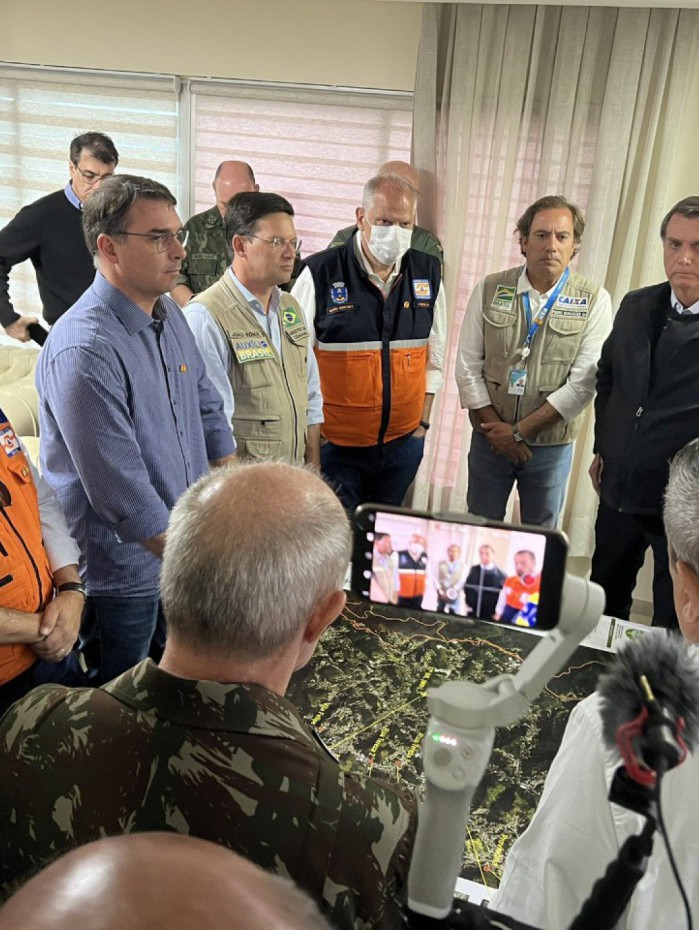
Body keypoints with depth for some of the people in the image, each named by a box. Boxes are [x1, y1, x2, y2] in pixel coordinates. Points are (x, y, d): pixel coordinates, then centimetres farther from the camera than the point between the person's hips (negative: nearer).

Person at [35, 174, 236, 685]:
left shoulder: (171, 314, 1)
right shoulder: (83, 351, -27)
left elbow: (207, 408, 11)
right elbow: (124, 495, -27)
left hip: (184, 546, 7)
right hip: (123, 572, -7)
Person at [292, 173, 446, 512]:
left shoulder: (428, 272, 2)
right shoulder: (320, 273, -11)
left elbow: (434, 353, 11)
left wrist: (423, 420, 9)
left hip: (403, 441, 4)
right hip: (333, 442, -3)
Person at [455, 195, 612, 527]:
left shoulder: (595, 301, -7)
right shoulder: (489, 290, -3)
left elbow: (583, 384, -12)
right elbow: (468, 368, -3)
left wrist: (519, 430, -14)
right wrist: (494, 427, -10)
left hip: (551, 444, -1)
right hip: (490, 438, 1)